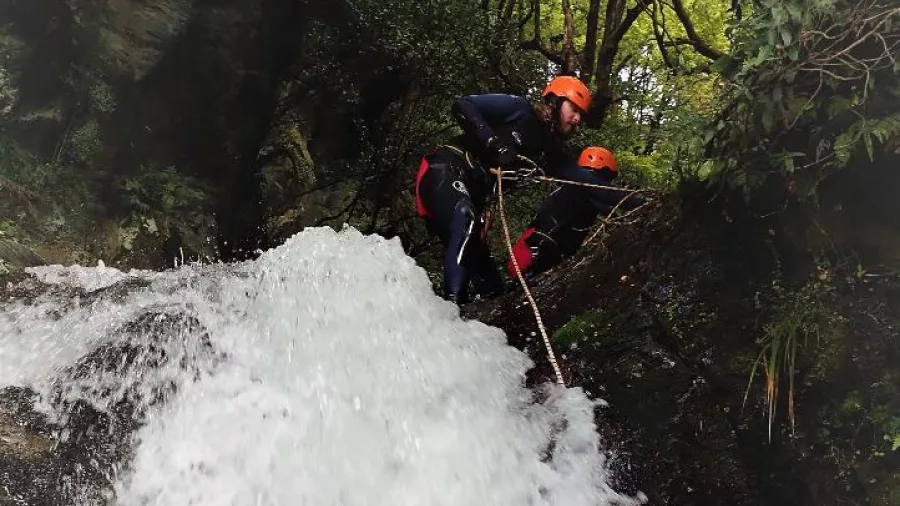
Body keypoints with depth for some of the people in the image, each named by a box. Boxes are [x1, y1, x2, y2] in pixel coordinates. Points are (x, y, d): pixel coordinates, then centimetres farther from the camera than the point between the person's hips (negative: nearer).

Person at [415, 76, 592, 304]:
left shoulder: (552, 150, 14)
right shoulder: (519, 109, -3)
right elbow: (462, 106, -12)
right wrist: (495, 144, -22)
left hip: (470, 197, 8)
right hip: (445, 169, -8)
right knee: (465, 222, -38)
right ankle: (451, 305, -44)